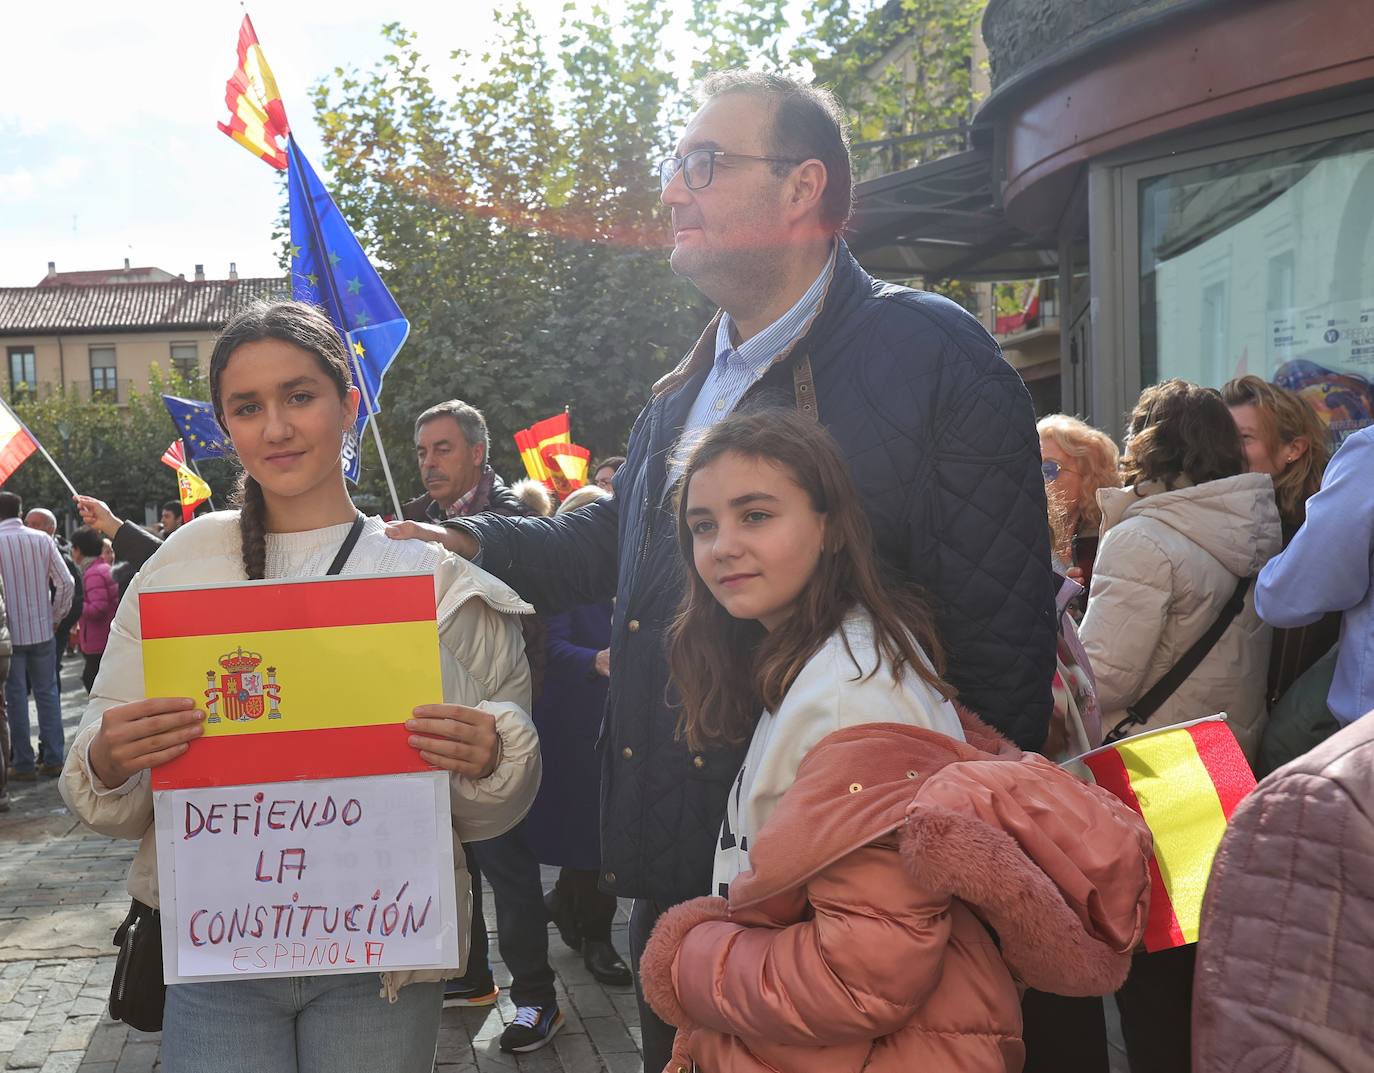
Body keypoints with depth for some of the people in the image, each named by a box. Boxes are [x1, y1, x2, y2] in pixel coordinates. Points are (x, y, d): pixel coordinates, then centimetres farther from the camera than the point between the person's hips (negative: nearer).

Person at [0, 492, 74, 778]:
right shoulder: (42, 540, -2)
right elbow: (66, 583, -4)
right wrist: (56, 617, 8)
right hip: (42, 630, 2)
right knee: (47, 693, 11)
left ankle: (23, 764, 9)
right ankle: (53, 759, 13)